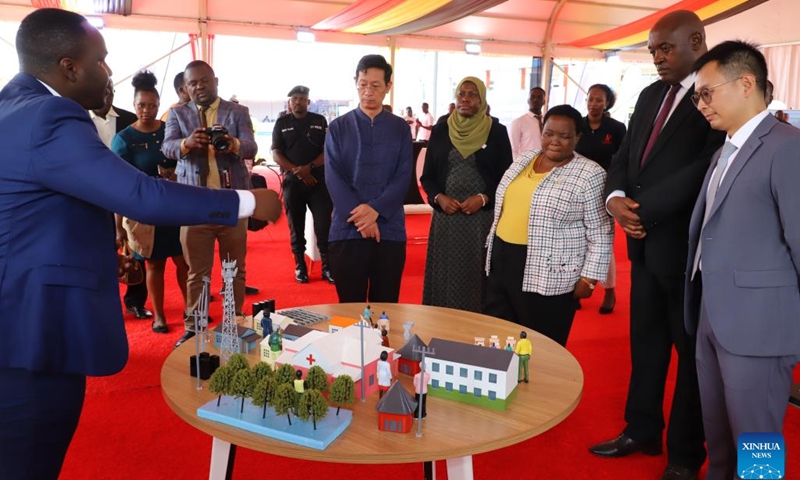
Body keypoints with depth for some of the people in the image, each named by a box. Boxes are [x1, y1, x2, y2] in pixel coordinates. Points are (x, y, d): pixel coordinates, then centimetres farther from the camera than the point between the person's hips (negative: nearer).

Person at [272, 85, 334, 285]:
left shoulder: (320, 121, 7)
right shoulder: (282, 123, 8)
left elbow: (329, 150, 1)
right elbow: (276, 154, 1)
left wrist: (310, 167, -15)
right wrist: (296, 171, -13)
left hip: (319, 180, -1)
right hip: (292, 181, 1)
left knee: (324, 225, -6)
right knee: (296, 227, 5)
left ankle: (327, 266, -1)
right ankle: (300, 266, 15)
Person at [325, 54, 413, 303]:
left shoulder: (400, 128, 9)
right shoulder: (338, 128, 6)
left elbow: (403, 177, -1)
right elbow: (334, 178, -3)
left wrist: (375, 209, -16)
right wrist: (359, 216, -15)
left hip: (390, 229, 1)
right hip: (348, 229, -1)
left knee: (385, 306, 8)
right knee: (350, 307, 5)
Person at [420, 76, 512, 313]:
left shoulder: (497, 132, 1)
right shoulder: (441, 131, 7)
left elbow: (506, 178, 2)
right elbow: (427, 176, 9)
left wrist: (483, 199, -13)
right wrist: (439, 198, -9)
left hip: (482, 218, -2)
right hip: (446, 216, 2)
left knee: (476, 275, 1)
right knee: (444, 276, 5)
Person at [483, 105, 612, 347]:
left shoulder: (589, 174, -11)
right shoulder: (524, 159, 8)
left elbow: (600, 233, -9)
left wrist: (588, 279, -12)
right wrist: (495, 250, 18)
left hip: (549, 274, -6)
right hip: (503, 261, 6)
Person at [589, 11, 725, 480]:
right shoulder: (651, 95, 11)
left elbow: (704, 170, -23)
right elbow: (625, 156, 11)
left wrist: (642, 210, -19)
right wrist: (616, 198, -9)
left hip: (687, 245, -7)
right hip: (646, 242, 7)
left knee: (692, 349, 8)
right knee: (645, 341, 16)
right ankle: (642, 430, 33)